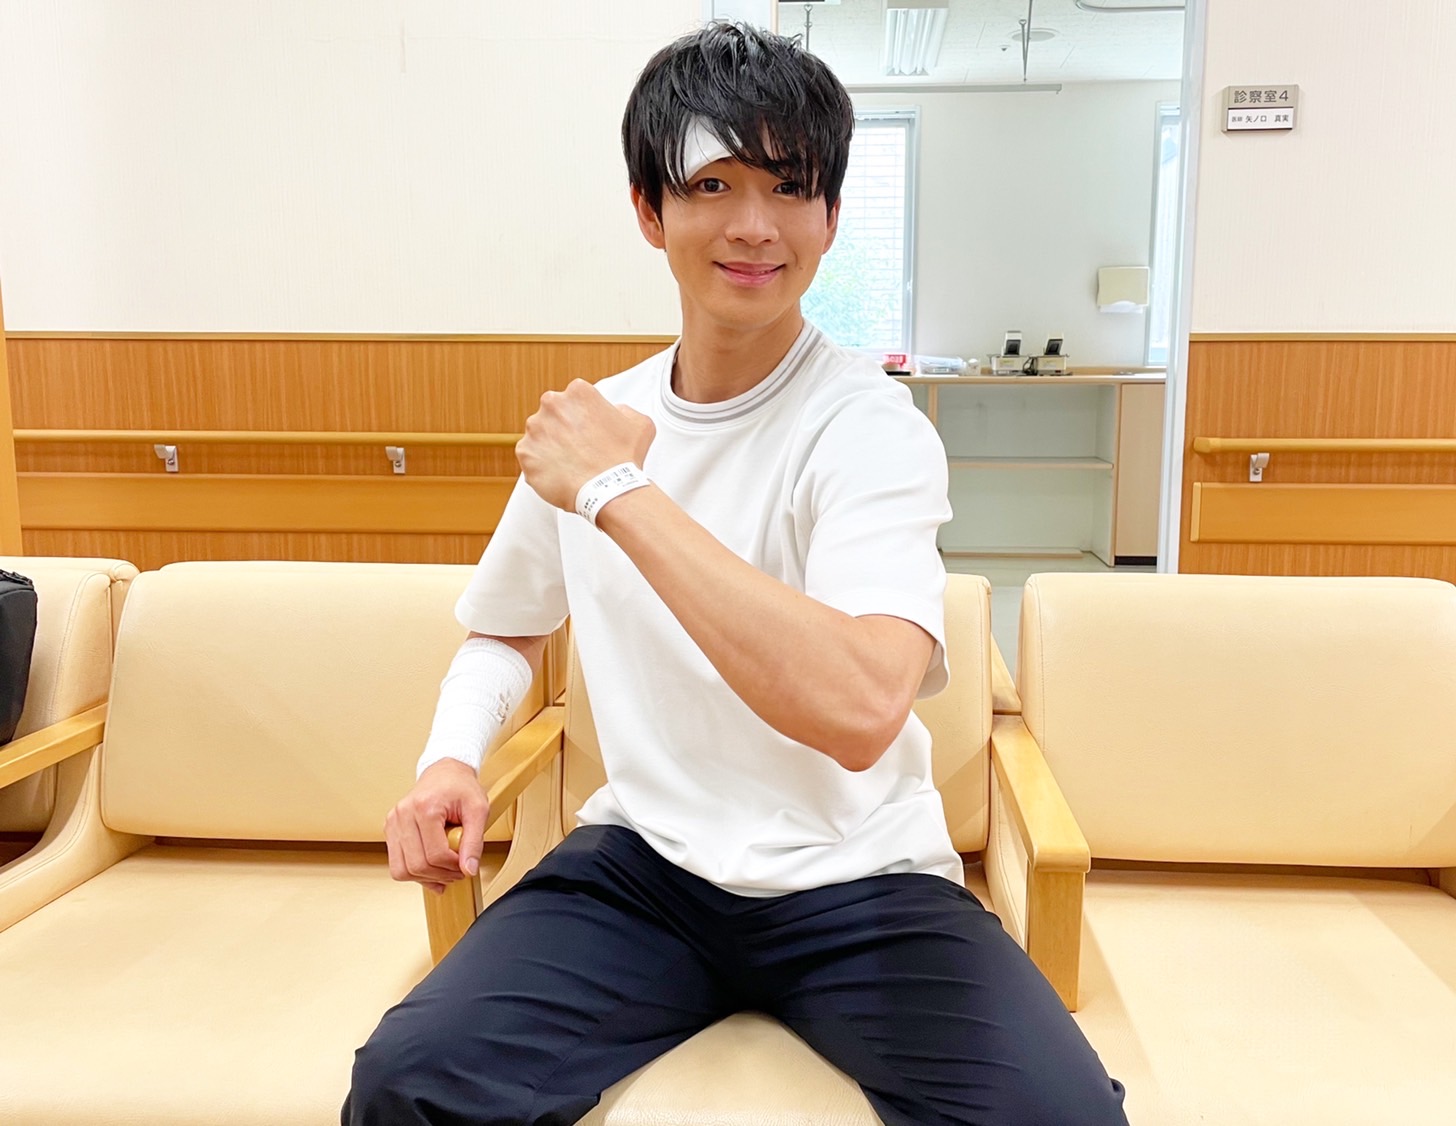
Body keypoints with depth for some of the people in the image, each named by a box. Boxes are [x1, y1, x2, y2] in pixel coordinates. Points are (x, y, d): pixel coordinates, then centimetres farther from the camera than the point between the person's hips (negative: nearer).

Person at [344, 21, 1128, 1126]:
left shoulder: (871, 424, -14)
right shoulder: (590, 421, 1)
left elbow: (861, 707, -32)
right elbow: (505, 628, 18)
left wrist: (620, 491, -26)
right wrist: (451, 755, -3)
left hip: (856, 879, -2)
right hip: (644, 862, 3)